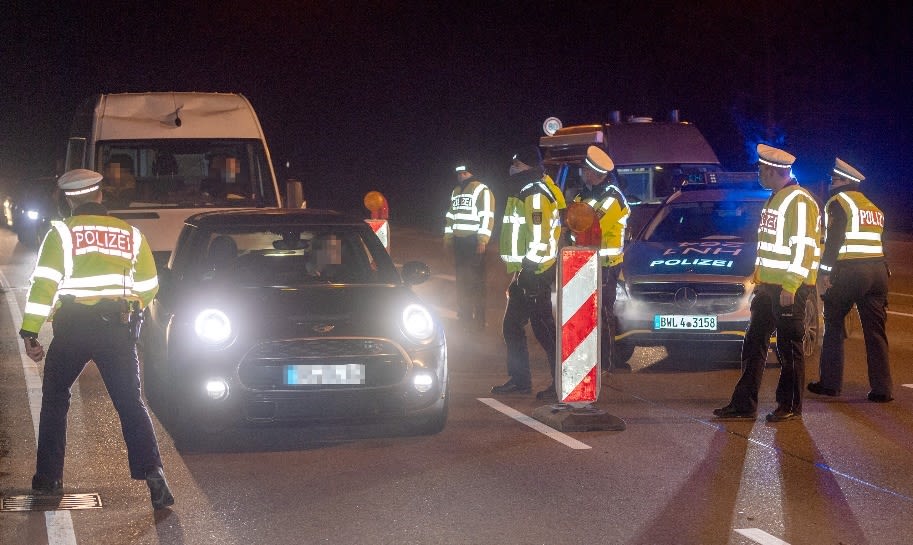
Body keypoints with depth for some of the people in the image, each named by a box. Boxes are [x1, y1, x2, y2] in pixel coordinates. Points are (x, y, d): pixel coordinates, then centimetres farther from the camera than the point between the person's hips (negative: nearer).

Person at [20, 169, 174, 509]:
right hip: (118, 329, 2)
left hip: (73, 328, -2)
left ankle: (49, 477, 16)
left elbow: (44, 284, -8)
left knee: (55, 399, 16)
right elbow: (148, 287, 14)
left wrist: (29, 331, -6)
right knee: (131, 403, 4)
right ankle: (152, 472, -14)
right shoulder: (130, 235, 11)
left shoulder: (62, 233, 1)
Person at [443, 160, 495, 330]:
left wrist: (482, 240, -20)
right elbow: (450, 215, 26)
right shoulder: (456, 191, 18)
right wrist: (448, 237, 22)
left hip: (474, 241, -8)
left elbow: (487, 217, -14)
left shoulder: (481, 190, -7)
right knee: (462, 278, 12)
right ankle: (465, 315, 21)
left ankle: (479, 319, -7)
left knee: (476, 279, -9)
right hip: (459, 240, 8)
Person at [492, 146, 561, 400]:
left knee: (544, 329, -9)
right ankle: (519, 380, 23)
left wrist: (529, 270, -23)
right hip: (524, 274, 11)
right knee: (511, 327, 15)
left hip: (536, 275, -11)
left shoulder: (535, 195, -14)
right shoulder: (521, 194, 19)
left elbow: (540, 237, -22)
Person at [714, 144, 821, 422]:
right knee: (753, 344, 9)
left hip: (790, 288, -10)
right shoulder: (774, 199, 18)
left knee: (789, 348, -1)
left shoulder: (799, 201, -14)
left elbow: (804, 247, -20)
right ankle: (743, 404, 12)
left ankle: (790, 407, 7)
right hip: (768, 286, 10)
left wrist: (790, 286, -23)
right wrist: (758, 279, 20)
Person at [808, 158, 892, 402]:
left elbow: (833, 240, -12)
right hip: (878, 270, 6)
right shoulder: (873, 207, 20)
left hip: (849, 272, -6)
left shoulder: (838, 202, -3)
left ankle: (830, 383, 9)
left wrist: (824, 271, -12)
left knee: (833, 325, 8)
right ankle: (881, 389, 0)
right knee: (875, 331, 5)